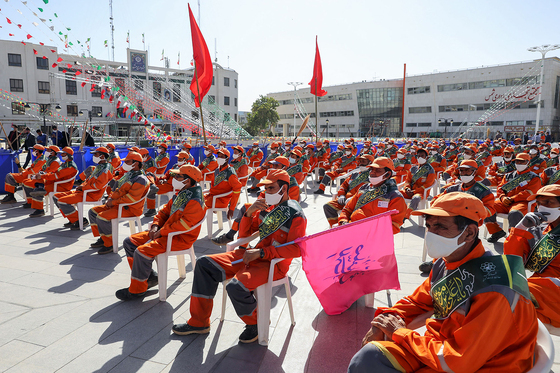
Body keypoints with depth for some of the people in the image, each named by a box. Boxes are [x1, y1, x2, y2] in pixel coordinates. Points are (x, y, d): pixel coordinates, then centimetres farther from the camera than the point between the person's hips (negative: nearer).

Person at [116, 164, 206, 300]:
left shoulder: (195, 201, -19)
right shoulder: (181, 194, 12)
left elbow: (184, 224, -25)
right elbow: (165, 210, 17)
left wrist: (161, 232, -19)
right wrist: (156, 225, 0)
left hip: (181, 238, -10)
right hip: (165, 232, 11)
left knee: (142, 251, -26)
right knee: (129, 242, 7)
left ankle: (137, 290, -6)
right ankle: (149, 277, 12)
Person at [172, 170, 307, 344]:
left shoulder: (295, 215, -10)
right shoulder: (266, 207, 10)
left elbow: (296, 249, -21)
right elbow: (244, 234, 15)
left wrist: (260, 252, -24)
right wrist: (249, 213, -5)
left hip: (275, 264, -8)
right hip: (255, 256, 8)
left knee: (235, 287, -32)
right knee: (204, 265, 1)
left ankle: (255, 323, 1)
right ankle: (199, 322, 9)